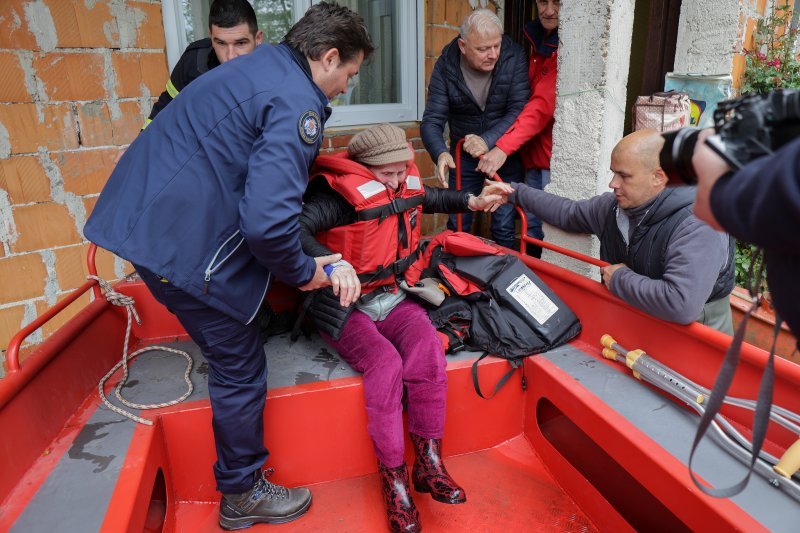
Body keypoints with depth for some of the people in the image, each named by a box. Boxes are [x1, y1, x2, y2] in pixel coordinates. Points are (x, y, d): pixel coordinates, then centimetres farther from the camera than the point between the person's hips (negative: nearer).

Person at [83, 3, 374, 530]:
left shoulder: (259, 67, 14)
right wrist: (303, 272, -10)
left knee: (234, 355, 24)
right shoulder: (296, 102, -18)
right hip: (183, 241, -10)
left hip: (147, 215, 10)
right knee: (241, 368, 6)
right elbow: (268, 218, -29)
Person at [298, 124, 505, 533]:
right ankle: (394, 479, -12)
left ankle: (429, 463, -10)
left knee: (427, 347, -24)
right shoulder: (340, 193, -18)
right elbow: (295, 228, -36)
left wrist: (473, 202, 15)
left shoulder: (406, 184, 4)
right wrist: (331, 263, -53)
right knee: (385, 363, -30)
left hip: (391, 296, 6)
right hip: (344, 306, -5)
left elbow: (431, 198, 29)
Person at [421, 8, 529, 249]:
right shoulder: (446, 66, -13)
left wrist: (488, 140, -37)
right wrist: (440, 153, -36)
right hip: (464, 154, 1)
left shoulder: (514, 57, -15)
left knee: (504, 228, -1)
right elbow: (431, 121, -16)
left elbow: (519, 110, -21)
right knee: (457, 226, 6)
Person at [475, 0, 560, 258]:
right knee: (531, 225, 14)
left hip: (555, 154, -8)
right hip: (534, 152, 8)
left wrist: (504, 146, -28)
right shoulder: (538, 39, 13)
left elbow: (544, 103, -23)